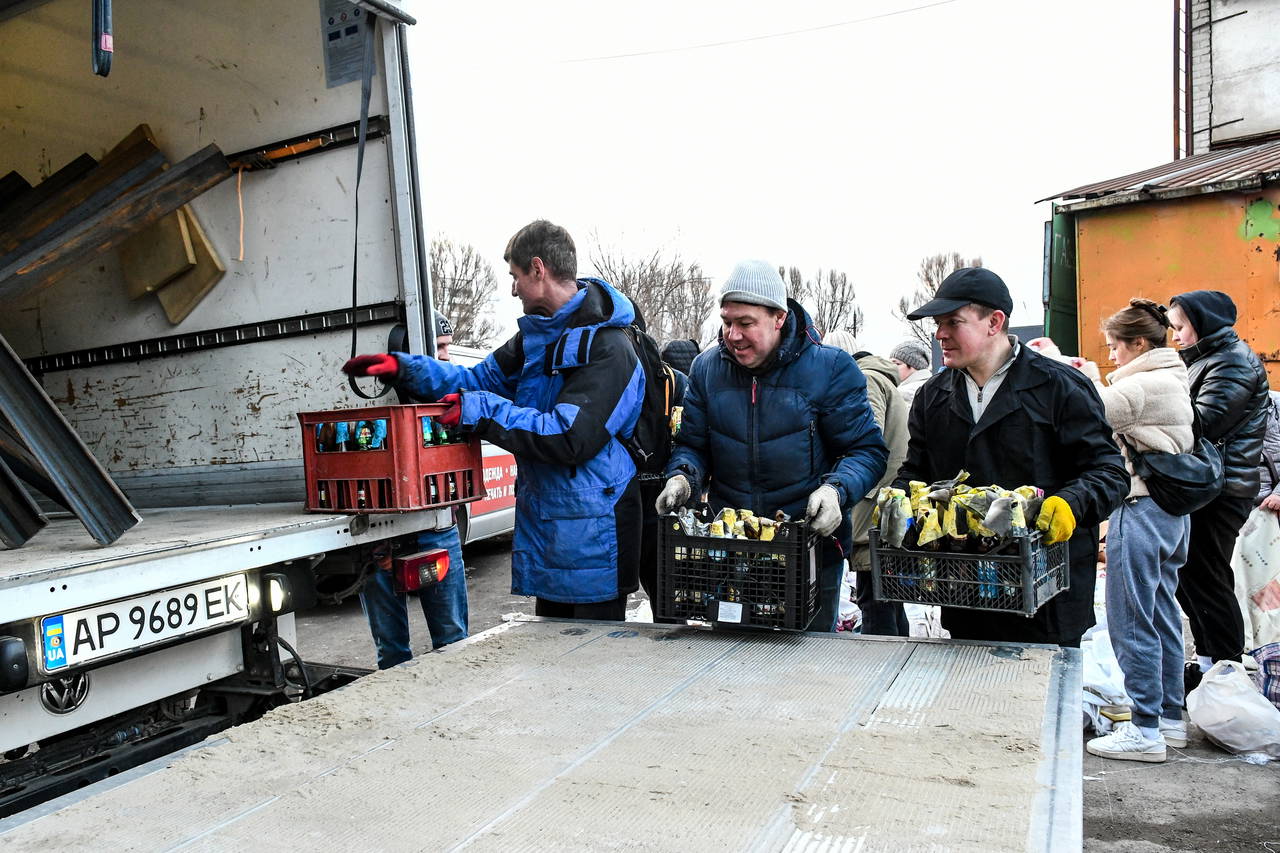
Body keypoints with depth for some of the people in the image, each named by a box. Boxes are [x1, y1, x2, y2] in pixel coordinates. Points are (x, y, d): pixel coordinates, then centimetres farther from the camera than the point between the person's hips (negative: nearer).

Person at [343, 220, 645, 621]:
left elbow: (570, 438, -26)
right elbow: (483, 380, 17)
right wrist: (403, 368, 7)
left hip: (592, 533, -9)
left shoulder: (606, 347, -19)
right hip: (544, 521, 9)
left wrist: (482, 412, -21)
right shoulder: (537, 333, 11)